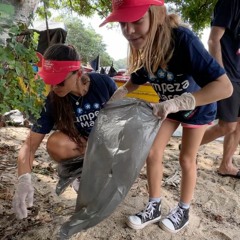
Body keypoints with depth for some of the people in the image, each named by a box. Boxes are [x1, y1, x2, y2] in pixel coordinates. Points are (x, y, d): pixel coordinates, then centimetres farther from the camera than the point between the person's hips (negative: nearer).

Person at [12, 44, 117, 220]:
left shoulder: (103, 83, -23)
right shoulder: (52, 101, -23)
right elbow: (30, 145, -24)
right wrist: (24, 179, -41)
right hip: (78, 142, -1)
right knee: (56, 144, -34)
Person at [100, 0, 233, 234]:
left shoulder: (182, 40, -37)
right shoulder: (143, 48, -18)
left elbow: (225, 86, -42)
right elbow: (133, 84, 0)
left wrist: (176, 103, -50)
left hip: (198, 106, -5)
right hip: (169, 105, 5)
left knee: (186, 159, 6)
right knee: (152, 153, 2)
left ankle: (183, 211, 29)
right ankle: (154, 207, 21)